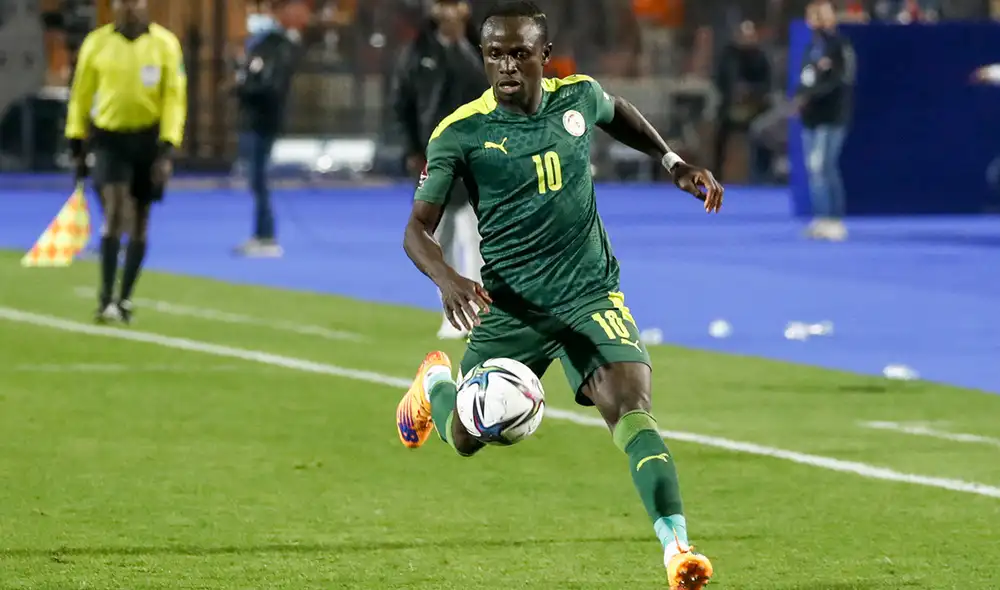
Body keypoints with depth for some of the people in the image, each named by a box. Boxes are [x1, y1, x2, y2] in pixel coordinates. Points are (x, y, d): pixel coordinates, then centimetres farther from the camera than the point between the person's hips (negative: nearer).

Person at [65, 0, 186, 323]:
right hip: (109, 137, -1)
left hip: (149, 138, 1)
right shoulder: (97, 43, -1)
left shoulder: (165, 44, -3)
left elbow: (175, 98, -4)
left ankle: (124, 299, 20)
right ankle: (106, 296, -18)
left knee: (139, 222, 7)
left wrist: (167, 149, -11)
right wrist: (77, 147, 6)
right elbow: (81, 96, 7)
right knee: (114, 209, -18)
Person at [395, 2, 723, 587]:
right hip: (509, 305, -1)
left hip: (591, 294, 1)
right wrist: (448, 279, -32)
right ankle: (435, 383, 46)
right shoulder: (460, 133, -12)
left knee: (632, 408, -22)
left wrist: (675, 163, 16)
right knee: (465, 439, 8)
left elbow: (619, 113, 24)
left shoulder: (578, 97, -3)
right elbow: (418, 227, -13)